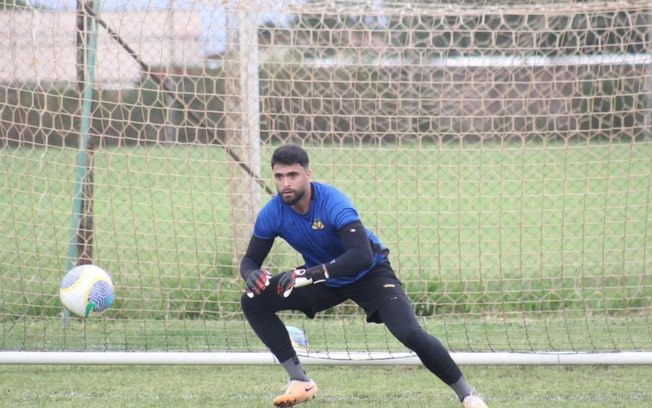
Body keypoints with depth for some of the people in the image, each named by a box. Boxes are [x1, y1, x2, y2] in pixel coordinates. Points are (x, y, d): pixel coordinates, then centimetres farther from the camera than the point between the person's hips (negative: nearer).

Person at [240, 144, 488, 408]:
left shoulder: (332, 203, -33)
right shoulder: (272, 213, -17)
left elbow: (363, 256, -43)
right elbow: (250, 259, -7)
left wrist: (311, 274, -50)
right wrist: (251, 274, -32)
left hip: (370, 275, -5)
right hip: (324, 278, 5)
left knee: (411, 334, -24)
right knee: (253, 302, -11)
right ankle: (300, 382, -6)